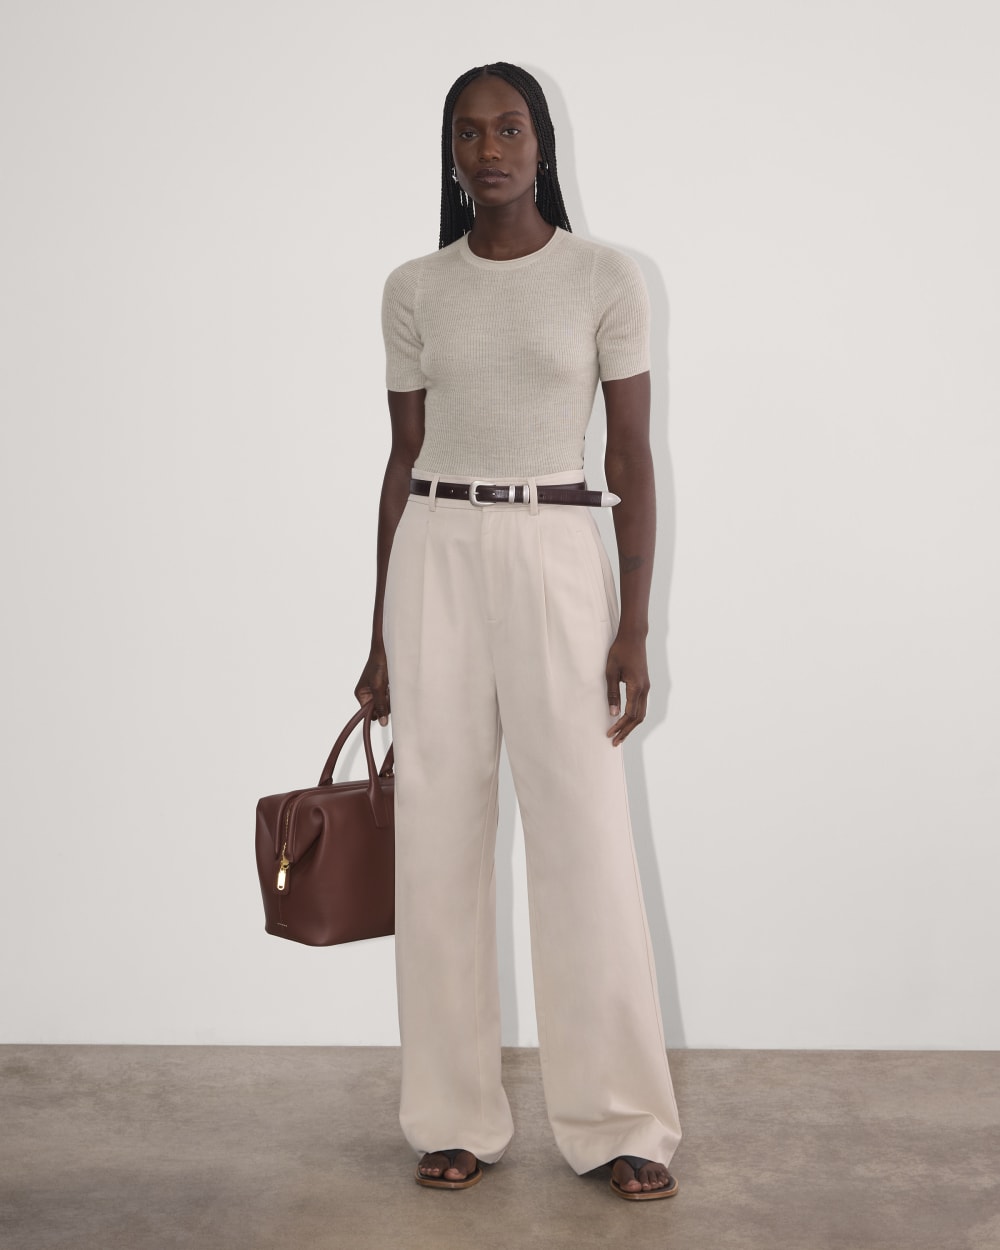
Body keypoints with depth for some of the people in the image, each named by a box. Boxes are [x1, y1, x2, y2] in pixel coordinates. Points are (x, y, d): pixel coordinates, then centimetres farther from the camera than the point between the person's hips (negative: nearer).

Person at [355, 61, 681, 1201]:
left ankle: (618, 1122, 11)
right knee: (439, 838, 3)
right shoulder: (414, 290, 8)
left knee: (586, 838, -3)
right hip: (435, 558, 2)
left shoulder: (604, 277, 2)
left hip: (558, 556, -2)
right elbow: (403, 457, 11)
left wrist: (635, 625, -5)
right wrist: (381, 635, 9)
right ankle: (457, 1120, 16)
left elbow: (632, 454, 1)